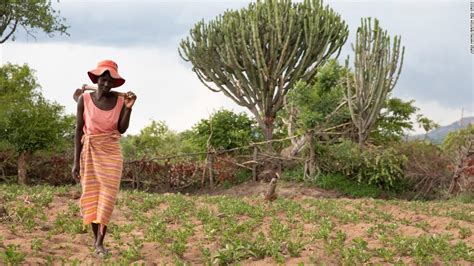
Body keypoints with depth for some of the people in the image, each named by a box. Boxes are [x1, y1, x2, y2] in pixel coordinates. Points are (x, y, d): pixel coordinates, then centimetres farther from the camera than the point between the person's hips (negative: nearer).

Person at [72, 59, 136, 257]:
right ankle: (96, 237, 15)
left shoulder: (120, 100, -2)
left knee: (107, 196, -8)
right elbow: (79, 130, -3)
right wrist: (76, 161, -5)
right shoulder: (84, 99, -5)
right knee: (91, 195, 2)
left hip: (111, 152, 0)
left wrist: (128, 108, -17)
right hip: (90, 152, 0)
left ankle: (100, 241, -6)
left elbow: (122, 130, -4)